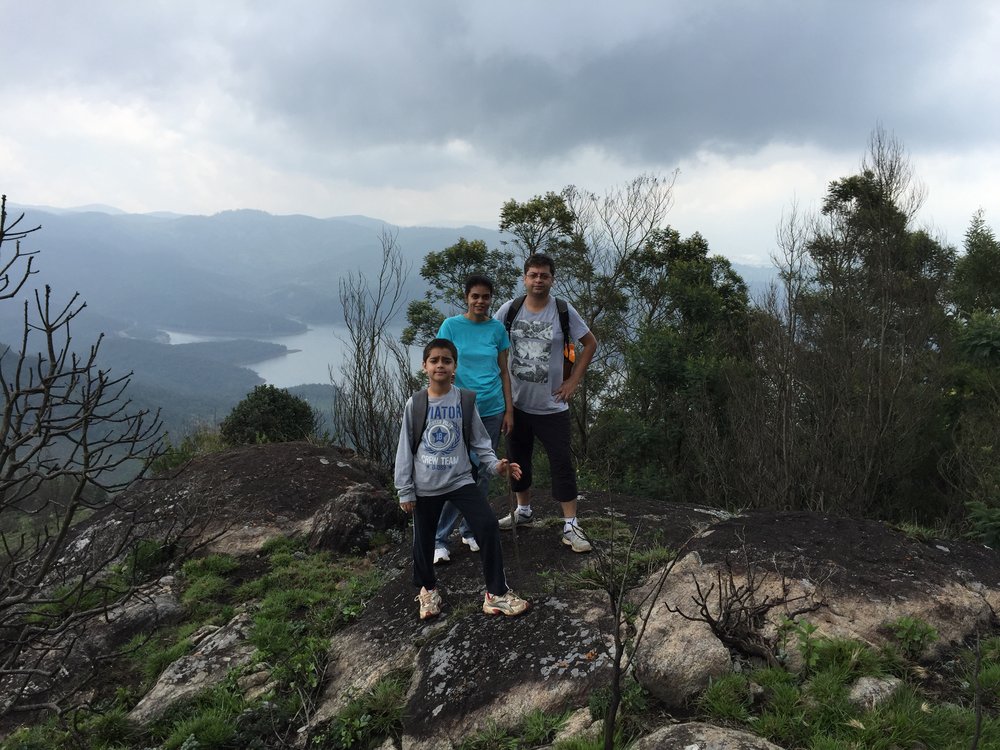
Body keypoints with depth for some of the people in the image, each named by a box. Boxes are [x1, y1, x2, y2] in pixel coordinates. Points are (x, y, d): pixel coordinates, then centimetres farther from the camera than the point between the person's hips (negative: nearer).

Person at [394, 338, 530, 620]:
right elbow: (405, 449, -1)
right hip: (425, 487, 0)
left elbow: (479, 441, 3)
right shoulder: (415, 404, -5)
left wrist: (495, 464, -13)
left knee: (488, 527, -13)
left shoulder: (464, 401, -3)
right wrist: (405, 490, -2)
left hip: (460, 480, 0)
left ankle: (496, 593, 1)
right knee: (423, 539, 12)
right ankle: (427, 589, 40)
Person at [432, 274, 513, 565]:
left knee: (482, 475, 11)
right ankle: (439, 540, 4)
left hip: (492, 410, 4)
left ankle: (470, 530, 26)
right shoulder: (451, 326, -3)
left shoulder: (497, 328, 6)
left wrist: (509, 409, 6)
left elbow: (504, 371, 10)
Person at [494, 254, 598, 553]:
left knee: (562, 463, -2)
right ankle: (524, 510, 36)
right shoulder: (510, 309, -4)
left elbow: (590, 344, 3)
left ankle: (570, 526, 7)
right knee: (517, 459, 16)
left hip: (551, 405, -3)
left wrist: (573, 381, -3)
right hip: (516, 402, 3)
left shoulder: (564, 311, -7)